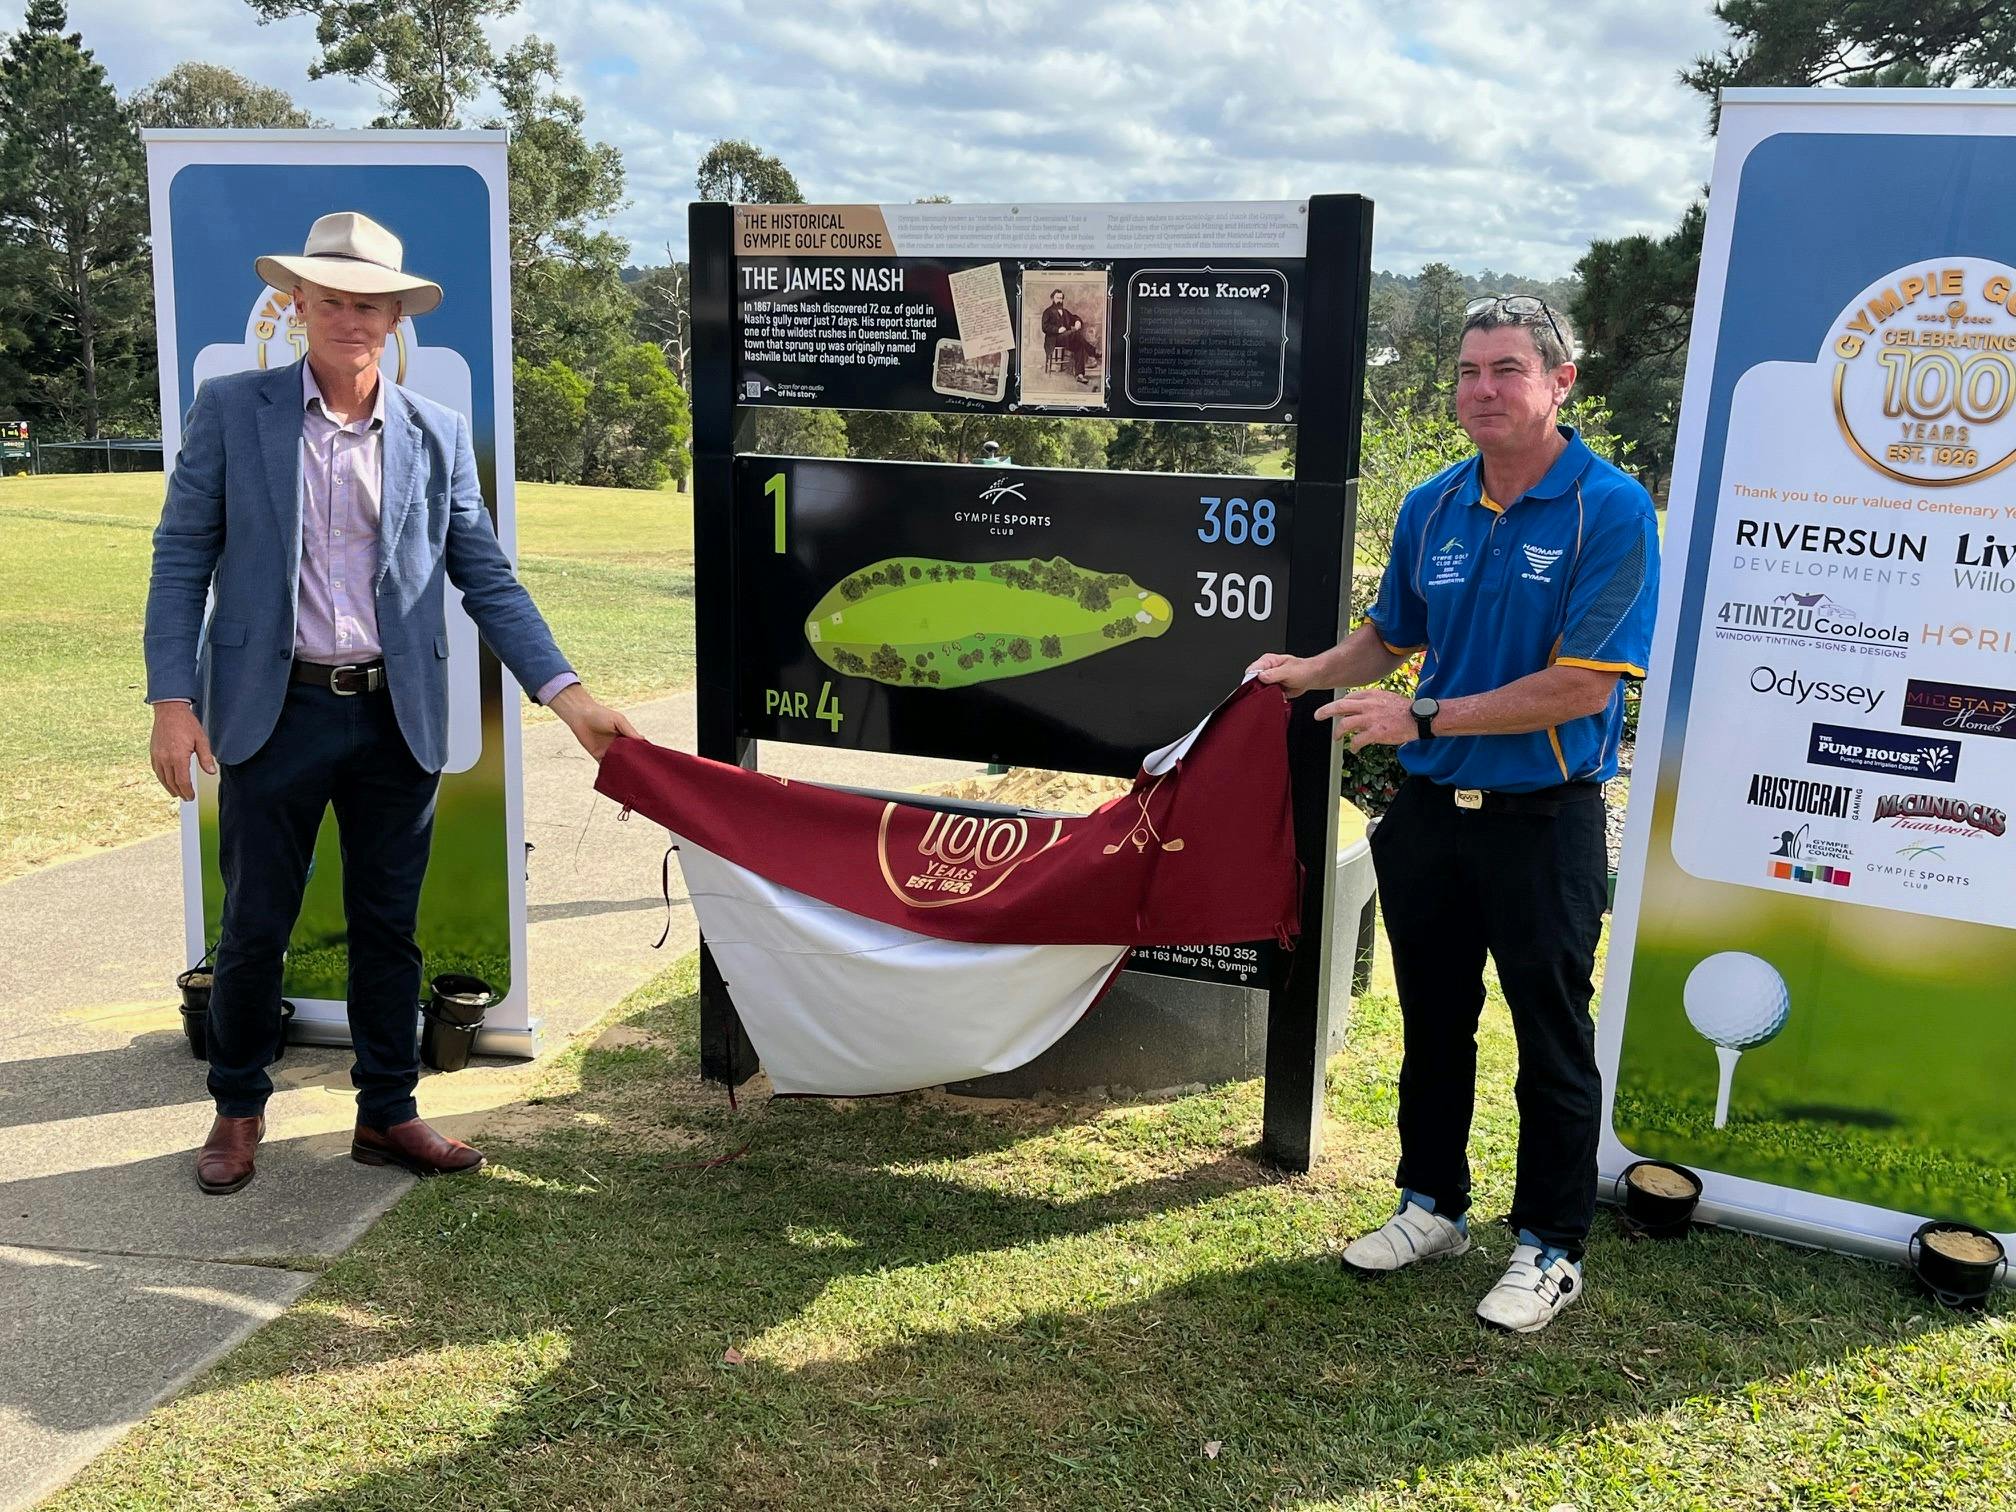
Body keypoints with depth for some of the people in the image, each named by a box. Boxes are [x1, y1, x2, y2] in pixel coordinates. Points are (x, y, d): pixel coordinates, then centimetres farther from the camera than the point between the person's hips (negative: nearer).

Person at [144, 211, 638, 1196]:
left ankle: (387, 1114, 25)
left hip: (398, 720, 2)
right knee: (254, 927, 9)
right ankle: (238, 1111, 29)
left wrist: (569, 697, -5)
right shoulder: (230, 411, 1)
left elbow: (486, 578, 5)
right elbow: (182, 559, 1)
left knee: (388, 928, 11)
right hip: (273, 712, -1)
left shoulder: (437, 435, 5)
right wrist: (172, 700, -8)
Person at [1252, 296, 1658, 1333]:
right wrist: (1308, 672, 0)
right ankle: (1433, 1206, 35)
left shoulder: (1610, 510, -13)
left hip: (1544, 819, -5)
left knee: (1552, 1041, 8)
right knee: (1432, 1022, 17)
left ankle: (1550, 1246, 24)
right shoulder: (1432, 507, 5)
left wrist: (1424, 717, -19)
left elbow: (1583, 685, -20)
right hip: (1430, 809, 6)